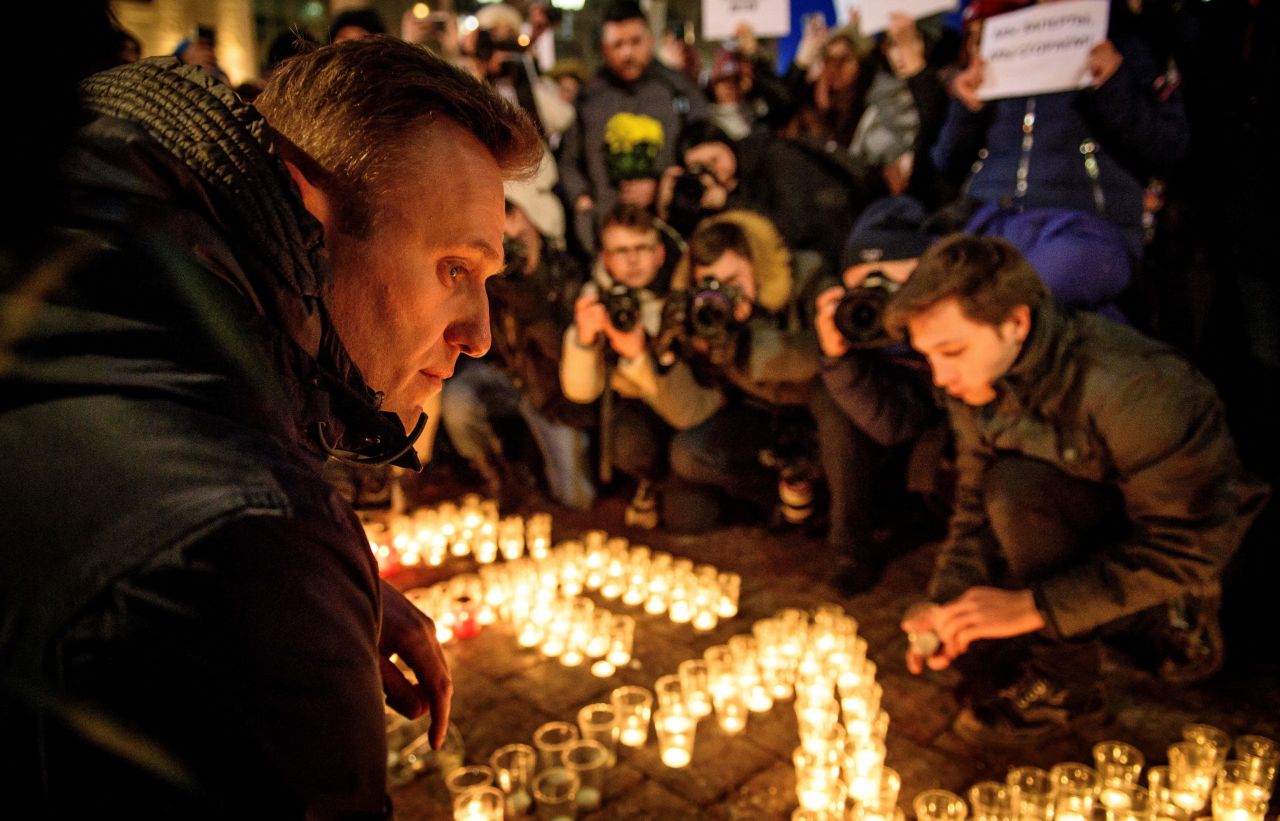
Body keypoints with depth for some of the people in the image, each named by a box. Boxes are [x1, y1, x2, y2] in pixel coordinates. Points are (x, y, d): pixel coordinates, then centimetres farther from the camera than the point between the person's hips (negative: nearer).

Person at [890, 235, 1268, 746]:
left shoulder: (1129, 384, -34)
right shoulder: (976, 383, -11)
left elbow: (1188, 547, -31)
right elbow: (975, 502, -4)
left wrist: (1033, 606, -34)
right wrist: (948, 603, -20)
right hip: (1093, 525, 8)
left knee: (1020, 488, -32)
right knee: (970, 649, 3)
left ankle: (1066, 685, -13)